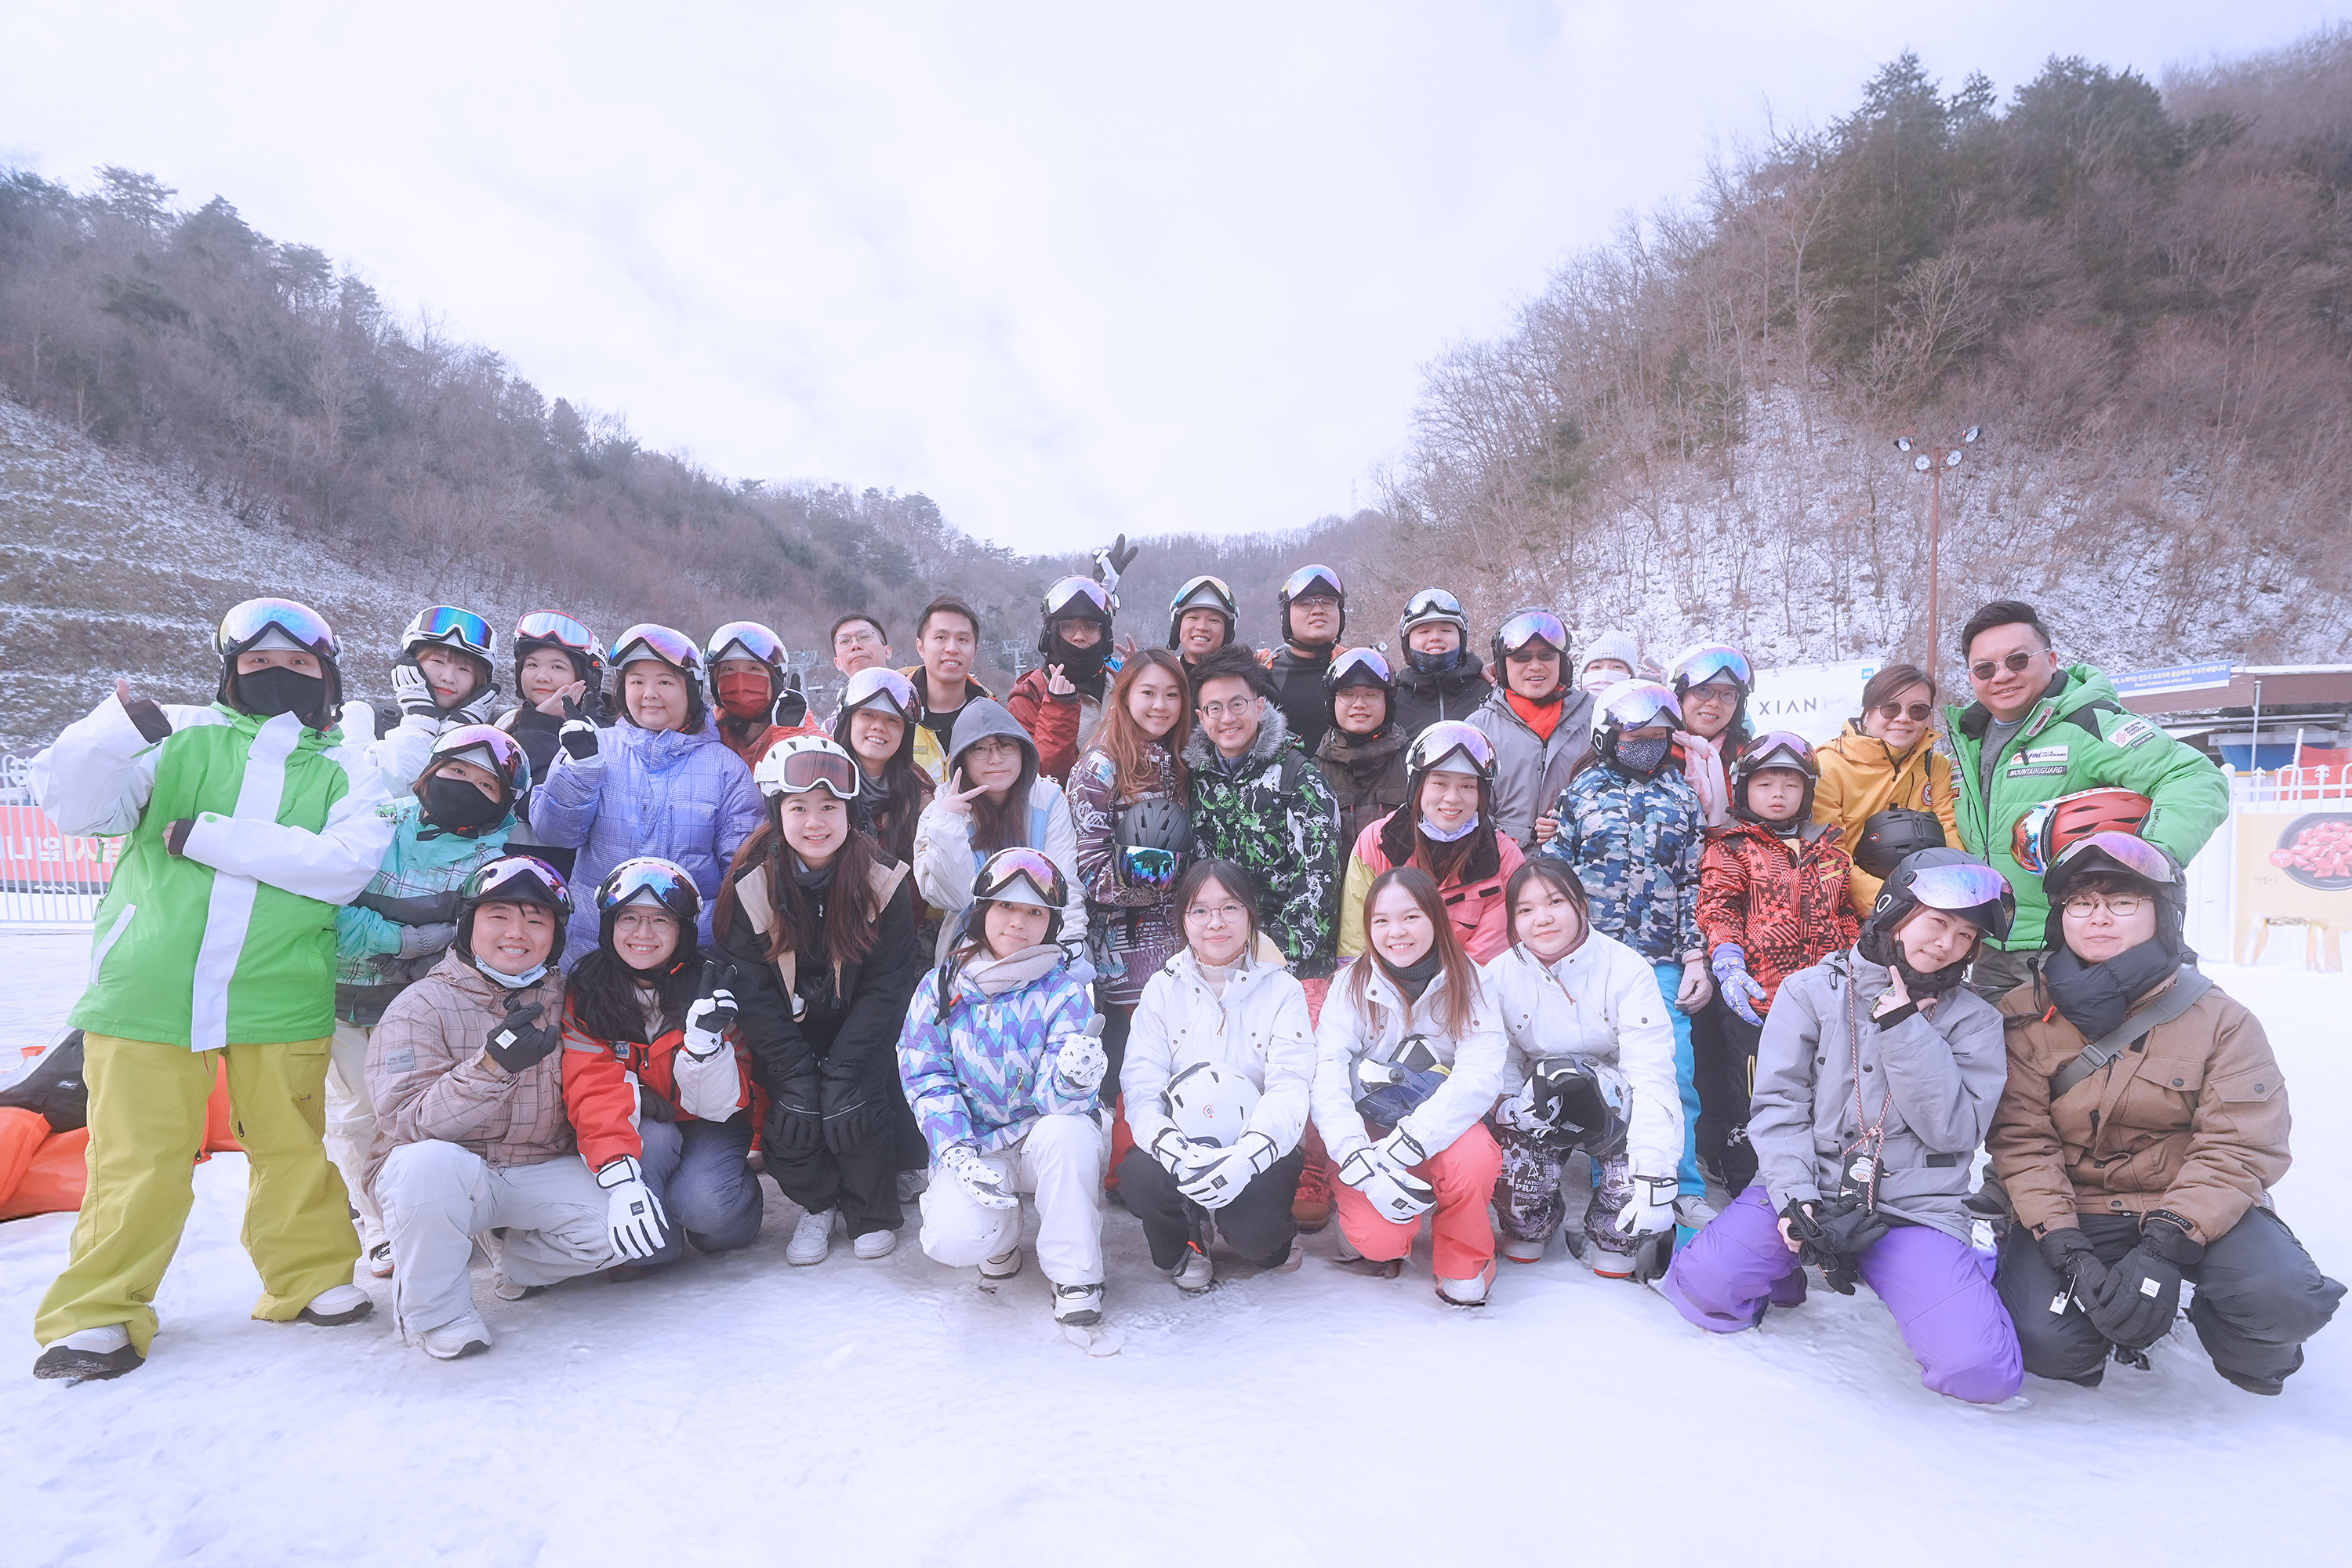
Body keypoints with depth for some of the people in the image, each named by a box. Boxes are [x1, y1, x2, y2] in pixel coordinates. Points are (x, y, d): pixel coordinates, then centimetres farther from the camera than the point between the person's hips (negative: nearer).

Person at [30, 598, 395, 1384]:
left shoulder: (347, 769, 8)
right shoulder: (179, 737, 8)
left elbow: (346, 864, -9)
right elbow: (67, 802, 0)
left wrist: (209, 835, -14)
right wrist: (116, 727, -18)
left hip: (281, 992, 1)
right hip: (150, 987, 0)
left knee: (292, 1147, 9)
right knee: (140, 1157, 3)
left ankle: (311, 1276, 26)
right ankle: (98, 1310, 20)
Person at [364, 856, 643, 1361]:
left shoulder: (568, 1003, 2)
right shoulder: (421, 1007, -8)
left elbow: (597, 1090, -8)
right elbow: (406, 1121, -19)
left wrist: (621, 1175, -25)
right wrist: (493, 1066, -35)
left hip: (538, 1175, 3)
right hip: (444, 1173, -3)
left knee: (615, 1224, -21)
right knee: (430, 1162, -36)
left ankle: (516, 1258, 13)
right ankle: (433, 1310, -10)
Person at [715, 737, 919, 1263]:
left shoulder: (883, 883, -13)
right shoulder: (751, 888, -11)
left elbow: (885, 987, -11)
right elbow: (753, 993, -10)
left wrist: (843, 1071, -18)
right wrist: (795, 1075, -18)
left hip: (861, 1035, -1)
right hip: (787, 1037, 1)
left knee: (856, 1106, -21)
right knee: (792, 1115, -18)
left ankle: (874, 1212, 6)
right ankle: (817, 1205, 11)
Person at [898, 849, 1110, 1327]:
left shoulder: (1064, 989, -7)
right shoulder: (942, 987, -1)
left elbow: (1054, 1095, -15)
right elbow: (927, 1076, -3)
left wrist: (1073, 1079, -42)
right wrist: (956, 1153, -19)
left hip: (1042, 1134, -1)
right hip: (974, 1143, 1)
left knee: (1069, 1132, -36)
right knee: (951, 1239, -27)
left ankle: (1075, 1274, -13)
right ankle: (1003, 1234, 14)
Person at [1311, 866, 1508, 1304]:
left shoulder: (1466, 981, -6)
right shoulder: (1353, 985, -5)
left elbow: (1480, 1074, -20)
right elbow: (1326, 1076, -16)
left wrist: (1409, 1142, -32)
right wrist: (1361, 1162, -32)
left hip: (1443, 1129, 0)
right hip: (1372, 1128, 0)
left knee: (1475, 1159, -34)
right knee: (1376, 1239, -26)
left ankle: (1466, 1259, -3)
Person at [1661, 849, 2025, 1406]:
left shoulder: (1974, 1020, 8)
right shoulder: (1810, 991, 5)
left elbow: (1955, 1131, -6)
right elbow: (1779, 1105, -2)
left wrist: (1904, 1025, -11)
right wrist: (1794, 1196, -17)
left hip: (1918, 1203, 1)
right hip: (1808, 1186, 0)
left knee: (1981, 1371, -21)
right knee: (1706, 1284, -24)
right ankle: (1786, 1272, 11)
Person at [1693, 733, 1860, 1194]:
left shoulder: (1829, 850, 16)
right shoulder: (1731, 848, 1)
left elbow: (1846, 913, 22)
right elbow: (1717, 908, -9)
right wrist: (1728, 965, -22)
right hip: (1757, 998, -5)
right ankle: (1745, 1187, 12)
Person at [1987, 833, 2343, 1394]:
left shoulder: (2222, 1020, -3)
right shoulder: (2024, 1017, -4)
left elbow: (2237, 1150, -12)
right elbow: (2021, 1143, -9)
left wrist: (2163, 1249, -25)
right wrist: (2069, 1253, -22)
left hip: (2193, 1206, 1)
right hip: (2073, 1210, 0)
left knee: (2284, 1298, -28)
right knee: (2043, 1338, -23)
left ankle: (2246, 1355, 10)